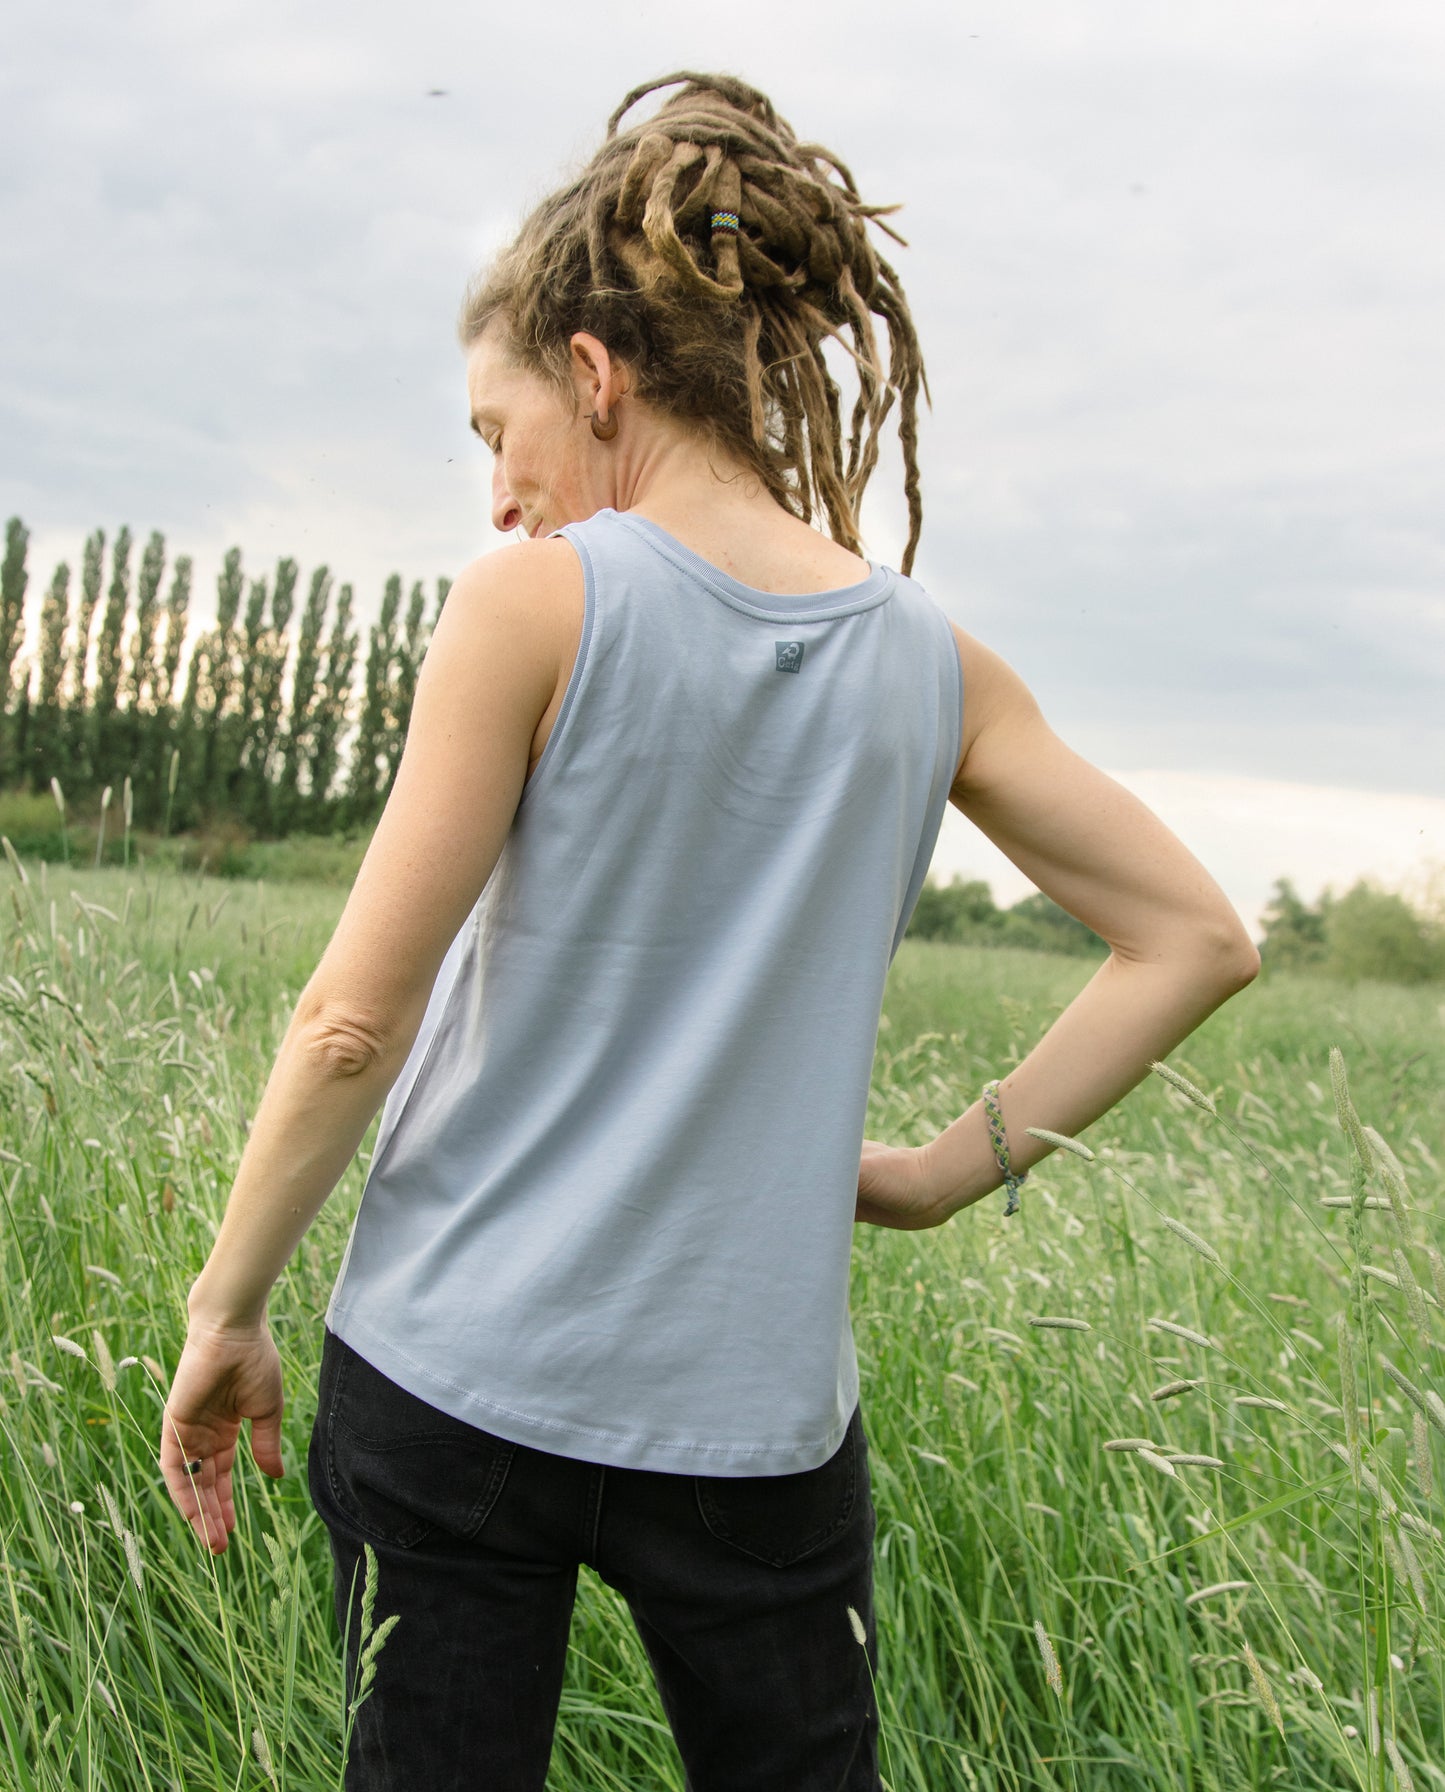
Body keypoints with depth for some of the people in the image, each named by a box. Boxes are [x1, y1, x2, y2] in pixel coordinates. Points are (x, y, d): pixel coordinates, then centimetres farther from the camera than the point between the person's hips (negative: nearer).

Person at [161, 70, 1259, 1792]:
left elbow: (353, 1026, -12)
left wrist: (226, 1307, 1)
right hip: (753, 1406, 3)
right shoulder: (933, 663, 2)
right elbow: (1197, 941, 7)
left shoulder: (538, 605, -10)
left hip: (455, 1377, -3)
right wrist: (950, 1172, 7)